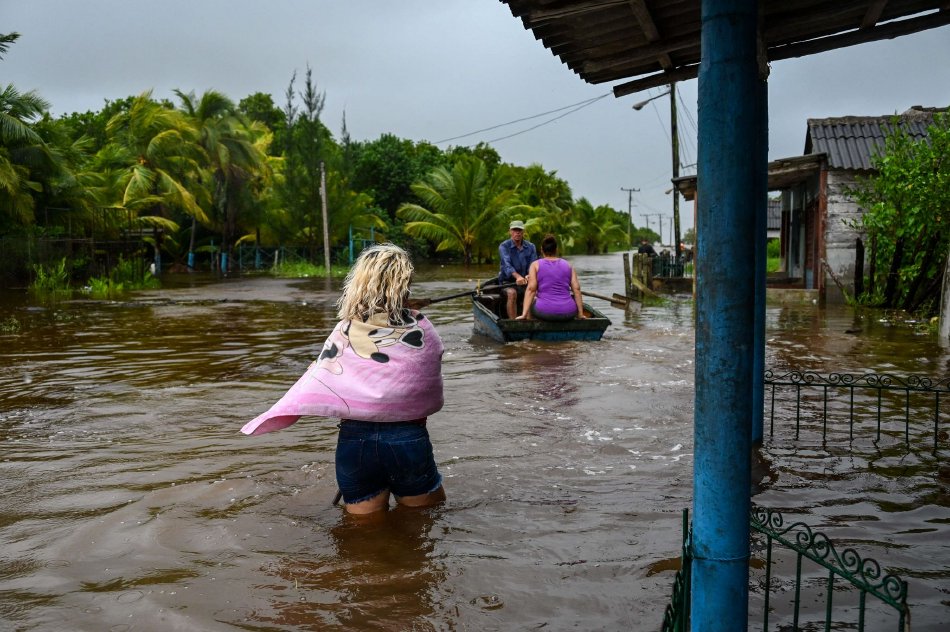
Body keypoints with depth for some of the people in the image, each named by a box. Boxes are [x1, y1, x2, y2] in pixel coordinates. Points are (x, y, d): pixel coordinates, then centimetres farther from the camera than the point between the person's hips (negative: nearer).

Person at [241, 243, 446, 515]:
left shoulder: (345, 332, -7)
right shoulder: (420, 328, -6)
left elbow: (317, 386, -11)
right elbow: (432, 395, 1)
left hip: (356, 441, 1)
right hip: (409, 439, -1)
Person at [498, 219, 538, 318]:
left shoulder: (531, 247, 5)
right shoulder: (504, 246, -6)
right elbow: (507, 264, -24)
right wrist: (517, 276, -44)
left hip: (526, 282, 2)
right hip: (507, 281, -2)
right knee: (512, 293, -34)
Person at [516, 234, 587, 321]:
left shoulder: (535, 265, 4)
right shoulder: (568, 265, 11)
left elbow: (531, 289, -7)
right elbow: (576, 289, 3)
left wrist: (524, 314, -9)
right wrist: (580, 314, 5)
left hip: (544, 312, -2)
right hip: (568, 313, 2)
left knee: (530, 302, 32)